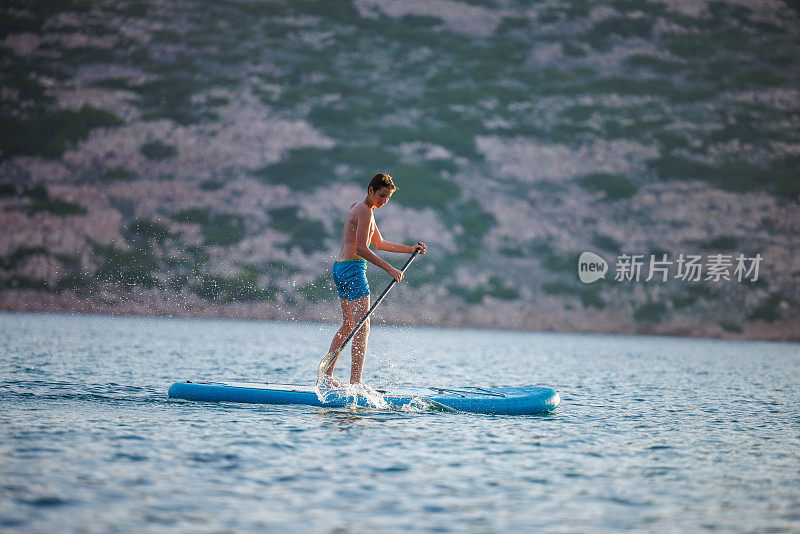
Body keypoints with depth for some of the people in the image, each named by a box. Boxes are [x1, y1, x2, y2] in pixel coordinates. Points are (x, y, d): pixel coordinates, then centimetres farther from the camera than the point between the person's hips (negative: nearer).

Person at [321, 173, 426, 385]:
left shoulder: (356, 207, 20)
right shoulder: (365, 211, -12)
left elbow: (379, 243, 25)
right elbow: (361, 248, -21)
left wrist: (411, 249, 20)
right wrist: (390, 269, -23)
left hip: (339, 269, 10)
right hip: (353, 269, -10)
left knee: (348, 325, 20)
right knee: (362, 328, -12)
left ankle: (327, 375, 25)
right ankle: (355, 383, -18)